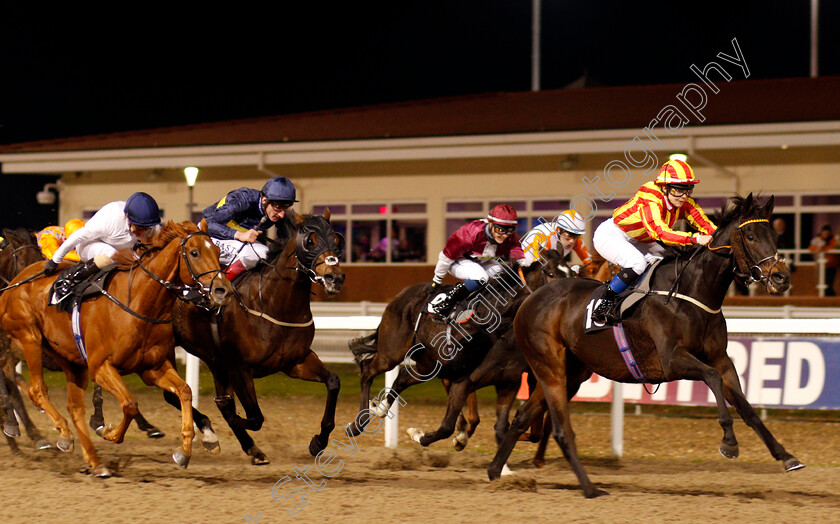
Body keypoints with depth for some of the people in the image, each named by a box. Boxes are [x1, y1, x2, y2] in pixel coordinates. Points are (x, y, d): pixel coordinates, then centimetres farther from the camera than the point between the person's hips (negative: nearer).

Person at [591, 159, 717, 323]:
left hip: (638, 241, 8)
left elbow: (706, 225, -13)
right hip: (610, 235, -8)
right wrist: (695, 238, -55)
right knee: (638, 263, -33)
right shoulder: (650, 199, -34)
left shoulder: (685, 203, -11)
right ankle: (605, 301, -18)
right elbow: (661, 233, -47)